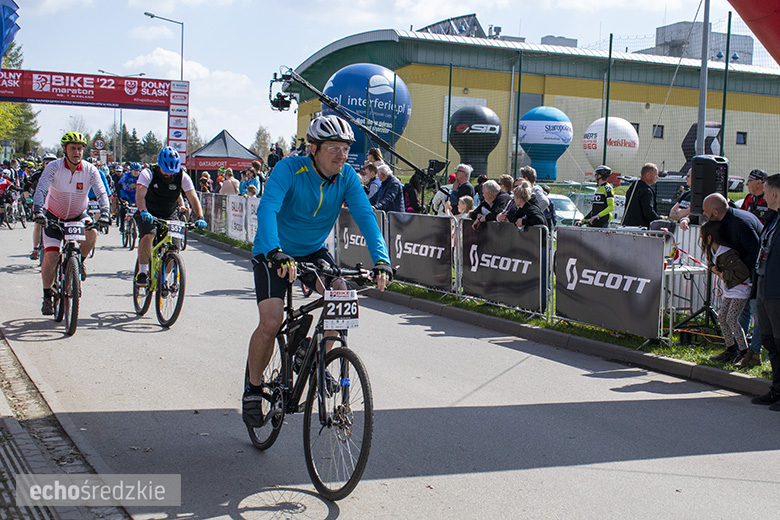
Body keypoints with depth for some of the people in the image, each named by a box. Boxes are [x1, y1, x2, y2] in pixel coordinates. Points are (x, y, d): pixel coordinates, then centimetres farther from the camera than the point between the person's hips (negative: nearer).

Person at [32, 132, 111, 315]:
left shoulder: (90, 170, -15)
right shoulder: (54, 167, -19)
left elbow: (101, 193, -22)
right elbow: (41, 189, -29)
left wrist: (105, 213, -41)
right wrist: (38, 210, -47)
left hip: (78, 215, 1)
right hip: (54, 216, -1)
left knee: (91, 234, -31)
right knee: (51, 256, -12)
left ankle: (80, 261, 0)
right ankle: (47, 297, 4)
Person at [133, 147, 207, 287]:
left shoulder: (182, 177, -14)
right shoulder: (148, 174, -19)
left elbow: (193, 199, -20)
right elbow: (139, 195, -33)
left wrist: (200, 217, -37)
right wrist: (143, 211, -52)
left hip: (170, 216, 2)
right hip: (148, 215, -2)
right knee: (147, 236, -29)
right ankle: (142, 273, -18)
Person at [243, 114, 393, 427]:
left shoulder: (347, 177, -12)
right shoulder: (289, 169, -25)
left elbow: (365, 216, -22)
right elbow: (267, 209, -38)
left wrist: (381, 261, -38)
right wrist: (275, 254, -56)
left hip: (314, 251, 4)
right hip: (275, 253, -4)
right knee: (271, 321, -19)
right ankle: (253, 387, 5)